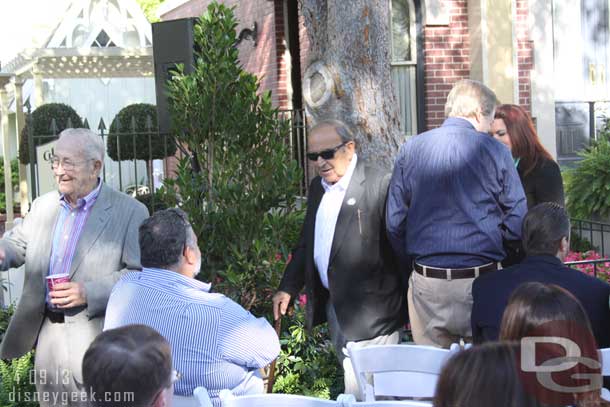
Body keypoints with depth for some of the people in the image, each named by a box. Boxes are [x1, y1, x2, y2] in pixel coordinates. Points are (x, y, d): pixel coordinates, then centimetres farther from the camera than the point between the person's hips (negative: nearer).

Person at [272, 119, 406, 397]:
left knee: (360, 391, -7)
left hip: (370, 310, -7)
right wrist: (288, 288, 12)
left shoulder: (379, 185, -13)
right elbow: (306, 243, 20)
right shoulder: (318, 187, 12)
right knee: (350, 376, 15)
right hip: (333, 306, 7)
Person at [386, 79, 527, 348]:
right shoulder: (494, 151, -4)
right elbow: (518, 222, -5)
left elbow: (394, 222, 3)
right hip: (483, 284, -2)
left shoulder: (410, 150, 3)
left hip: (426, 285, 2)